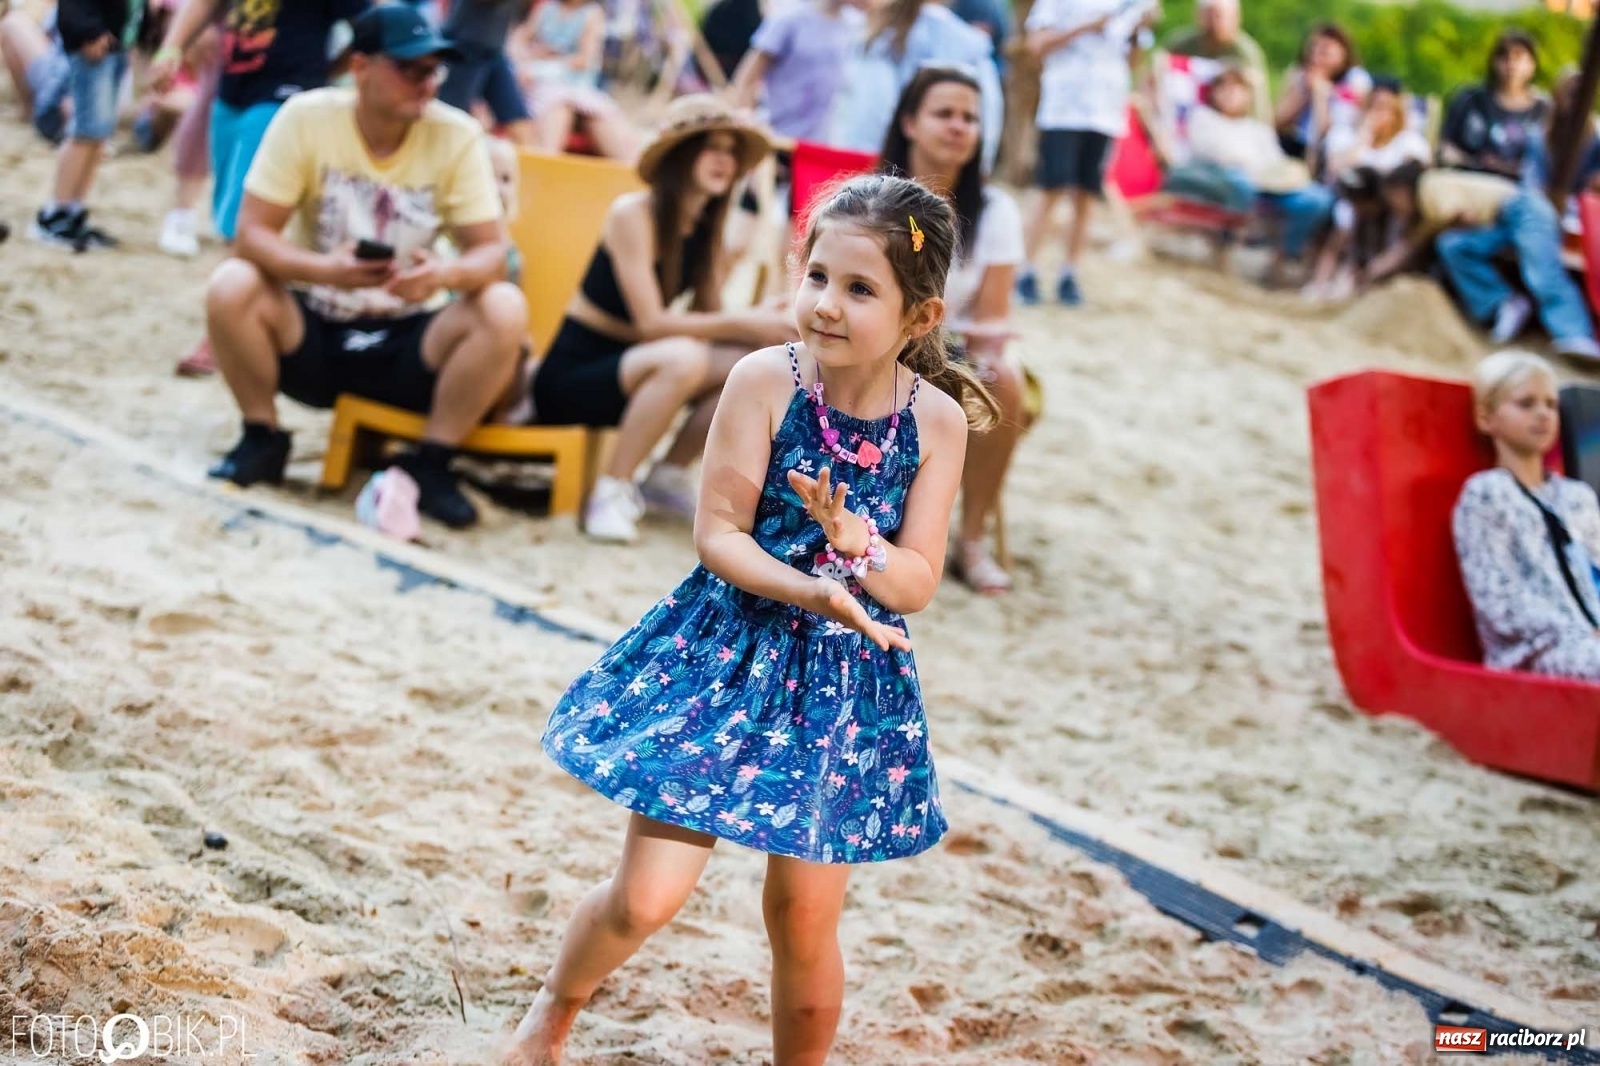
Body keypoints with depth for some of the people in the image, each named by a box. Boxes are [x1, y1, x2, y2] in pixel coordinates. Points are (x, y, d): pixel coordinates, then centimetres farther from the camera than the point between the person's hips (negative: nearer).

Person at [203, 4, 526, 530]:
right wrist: (323, 269, -34)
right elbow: (253, 234, -14)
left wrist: (446, 274, -35)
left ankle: (430, 463, -10)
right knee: (230, 287, -29)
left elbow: (491, 252, -11)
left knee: (505, 311, -26)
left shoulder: (457, 135, -10)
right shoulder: (305, 118, -12)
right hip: (310, 331, 0)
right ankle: (263, 440, -4)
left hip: (407, 342, 0)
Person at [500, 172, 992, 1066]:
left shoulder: (937, 421, -8)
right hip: (727, 658, -1)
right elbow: (719, 536, -12)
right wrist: (820, 594, -25)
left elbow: (916, 586, -7)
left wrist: (853, 539, -26)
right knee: (646, 897, -2)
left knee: (806, 921, 8)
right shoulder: (766, 381, -14)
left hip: (849, 684, 2)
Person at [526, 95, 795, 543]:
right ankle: (611, 491, -21)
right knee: (682, 357, -34)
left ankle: (668, 475, 3)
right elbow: (651, 322, -22)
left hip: (629, 368, 7)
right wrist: (744, 324, -25)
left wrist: (763, 325, -21)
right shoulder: (633, 214, -16)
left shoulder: (707, 230, 6)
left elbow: (709, 319, -2)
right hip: (570, 374, -7)